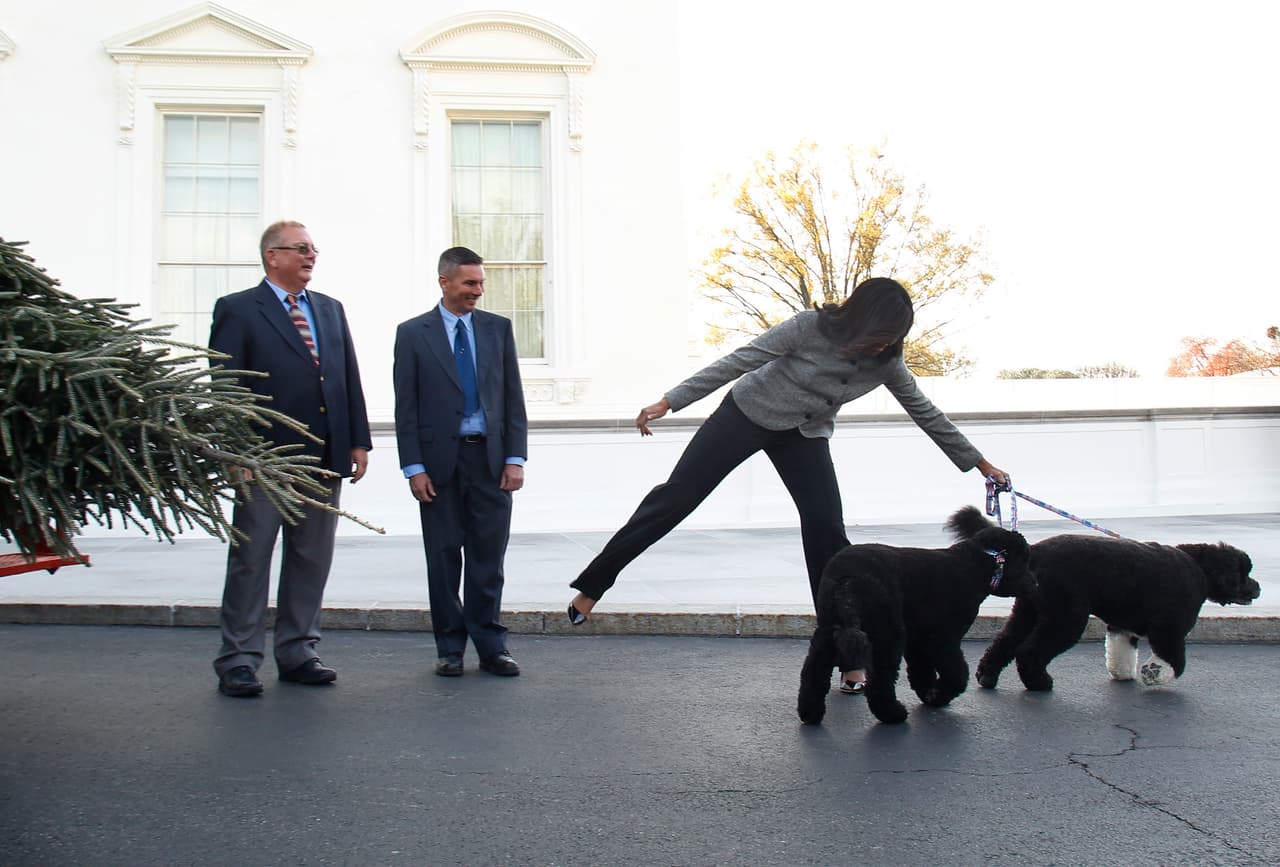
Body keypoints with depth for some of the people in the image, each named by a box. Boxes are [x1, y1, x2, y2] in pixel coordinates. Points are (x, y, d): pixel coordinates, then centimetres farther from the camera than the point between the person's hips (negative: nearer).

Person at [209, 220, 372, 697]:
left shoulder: (330, 309, 15)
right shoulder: (237, 310, -2)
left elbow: (350, 379, 14)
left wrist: (358, 441, 7)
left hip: (325, 460, 6)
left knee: (312, 561, 11)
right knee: (250, 562, 3)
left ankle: (297, 653, 22)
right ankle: (238, 661, 12)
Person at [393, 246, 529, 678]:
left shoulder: (498, 328, 8)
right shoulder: (413, 333, 2)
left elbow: (513, 397, 7)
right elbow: (406, 407, 0)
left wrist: (515, 457, -1)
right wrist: (414, 467, -7)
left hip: (491, 458, 1)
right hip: (440, 460, -1)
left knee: (488, 558, 5)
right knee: (444, 558, 7)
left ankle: (491, 646, 14)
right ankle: (450, 647, 18)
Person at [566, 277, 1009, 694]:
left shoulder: (886, 360, -13)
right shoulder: (810, 327, -26)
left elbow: (924, 411, 1)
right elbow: (739, 361, -22)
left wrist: (978, 462, 8)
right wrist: (670, 402, -24)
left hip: (805, 437, 3)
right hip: (747, 413, -3)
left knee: (826, 527, -11)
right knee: (678, 495, -2)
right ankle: (592, 585, 10)